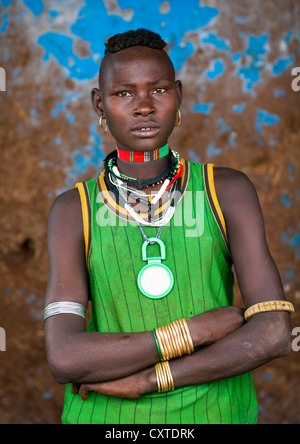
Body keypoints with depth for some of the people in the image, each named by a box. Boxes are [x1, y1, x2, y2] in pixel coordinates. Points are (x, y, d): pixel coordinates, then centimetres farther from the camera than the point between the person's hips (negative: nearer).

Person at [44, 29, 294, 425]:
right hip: (105, 414, 0)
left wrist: (147, 380, -19)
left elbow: (274, 333, -15)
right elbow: (64, 359, -18)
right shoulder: (74, 210, -8)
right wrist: (199, 329, -20)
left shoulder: (229, 191, -7)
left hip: (214, 410, 0)